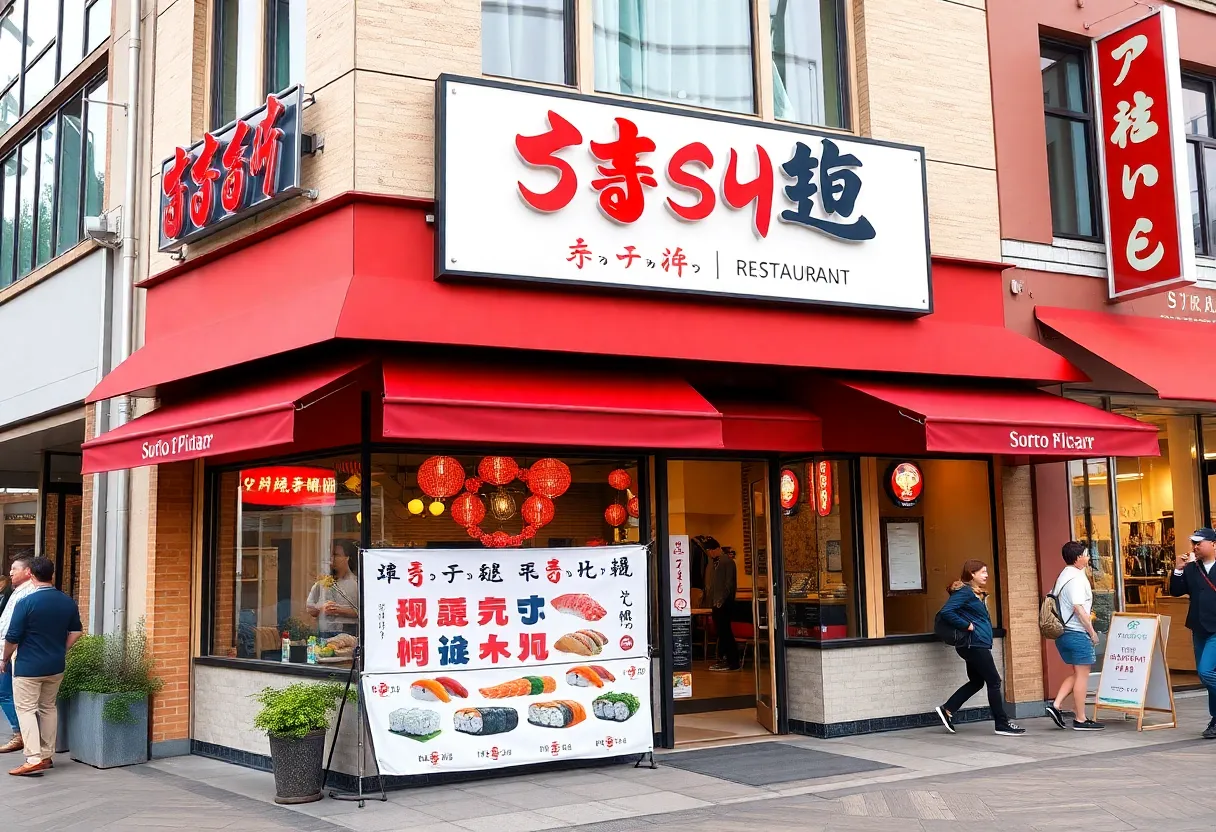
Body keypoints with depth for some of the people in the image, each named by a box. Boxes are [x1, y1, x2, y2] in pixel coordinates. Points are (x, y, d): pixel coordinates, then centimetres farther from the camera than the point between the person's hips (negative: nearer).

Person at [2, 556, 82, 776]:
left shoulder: (26, 602, -15)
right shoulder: (67, 602, 1)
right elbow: (76, 632, 9)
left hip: (28, 667, -5)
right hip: (56, 667, 6)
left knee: (26, 709, 0)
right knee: (48, 708, 16)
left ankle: (33, 760, -9)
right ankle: (47, 756, 20)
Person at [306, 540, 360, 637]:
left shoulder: (356, 582, 3)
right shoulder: (322, 583, 15)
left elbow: (360, 611, -5)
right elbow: (310, 610, 15)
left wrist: (340, 610, -14)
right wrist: (322, 609, -5)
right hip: (323, 632, 3)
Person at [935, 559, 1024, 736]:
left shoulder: (977, 594, 18)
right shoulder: (964, 592, -13)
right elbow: (946, 611, -23)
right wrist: (967, 625, -20)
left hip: (976, 645, 10)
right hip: (974, 644, -10)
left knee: (976, 681, 14)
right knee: (994, 681, -4)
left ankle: (947, 710, 15)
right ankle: (1002, 724, 2)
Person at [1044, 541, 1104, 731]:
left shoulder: (1063, 576, 13)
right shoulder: (1076, 578, -15)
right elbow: (1078, 608, -21)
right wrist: (1092, 631, -14)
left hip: (1063, 632, 9)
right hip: (1077, 633, -9)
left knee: (1075, 674, 17)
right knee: (1082, 675, -1)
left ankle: (1056, 705, 4)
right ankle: (1080, 720, 3)